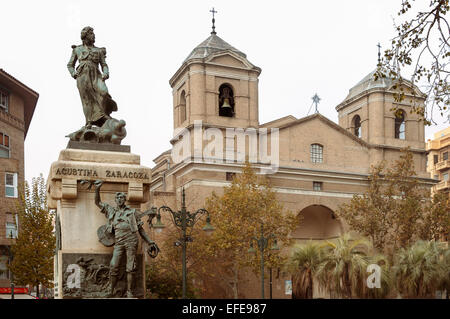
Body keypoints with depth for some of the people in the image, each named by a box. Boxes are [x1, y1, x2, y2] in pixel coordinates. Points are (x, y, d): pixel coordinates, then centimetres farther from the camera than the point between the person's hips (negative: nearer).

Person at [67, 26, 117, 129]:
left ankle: (105, 114, -9)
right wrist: (73, 73, 2)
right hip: (83, 75, 0)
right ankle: (89, 122, -12)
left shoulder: (99, 51, 22)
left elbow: (104, 65, 15)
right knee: (87, 99, -10)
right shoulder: (77, 49, 20)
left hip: (96, 75, 1)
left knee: (103, 92, -25)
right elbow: (70, 65, 23)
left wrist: (106, 73, -6)